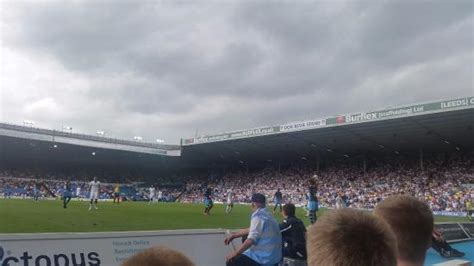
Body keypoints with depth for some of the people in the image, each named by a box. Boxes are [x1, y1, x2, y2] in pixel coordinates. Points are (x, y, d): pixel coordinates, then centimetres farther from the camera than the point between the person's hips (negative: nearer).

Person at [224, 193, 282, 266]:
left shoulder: (258, 216, -17)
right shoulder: (266, 215, 12)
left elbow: (251, 239, -25)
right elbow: (251, 230, 24)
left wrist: (235, 253, -18)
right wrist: (233, 236, 26)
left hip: (265, 258, -10)